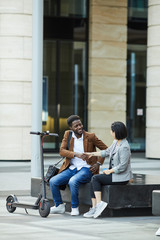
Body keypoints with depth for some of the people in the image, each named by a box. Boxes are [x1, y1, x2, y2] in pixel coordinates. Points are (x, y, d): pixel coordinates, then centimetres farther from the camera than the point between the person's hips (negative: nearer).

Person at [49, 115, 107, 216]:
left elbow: (105, 149, 4)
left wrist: (98, 163, -7)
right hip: (71, 168, 4)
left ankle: (75, 208, -14)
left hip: (86, 169, -4)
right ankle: (59, 206, 7)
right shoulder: (67, 134, 4)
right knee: (53, 181, -15)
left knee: (73, 181, -34)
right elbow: (62, 151, -8)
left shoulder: (90, 136, -4)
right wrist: (76, 154, -25)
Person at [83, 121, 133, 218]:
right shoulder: (116, 142, 8)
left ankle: (99, 203, -14)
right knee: (94, 180, -5)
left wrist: (109, 171, -13)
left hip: (121, 177, -9)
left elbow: (122, 166, -24)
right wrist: (92, 154, 26)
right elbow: (107, 152, 25)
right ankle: (94, 208, -10)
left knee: (95, 178, -13)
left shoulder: (124, 147, -22)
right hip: (114, 173, 9)